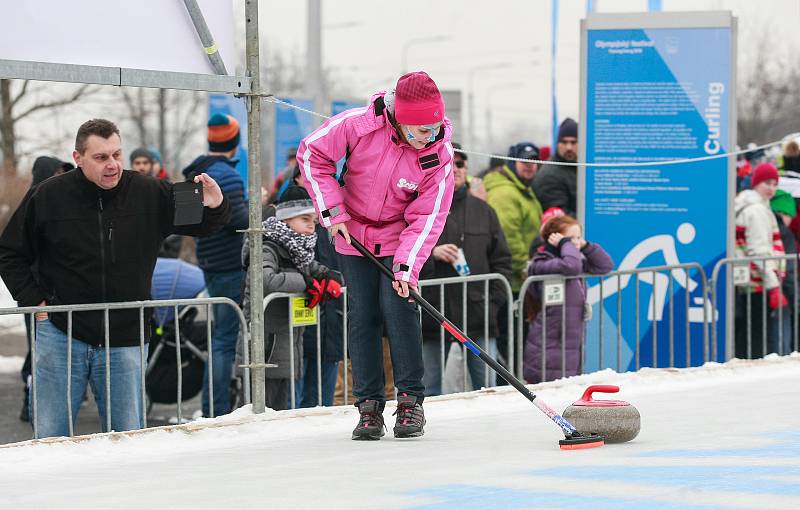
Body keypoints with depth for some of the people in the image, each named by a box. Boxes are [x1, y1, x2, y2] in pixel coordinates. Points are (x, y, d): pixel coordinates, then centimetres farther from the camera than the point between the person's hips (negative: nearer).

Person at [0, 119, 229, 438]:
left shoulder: (149, 194, -1)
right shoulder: (48, 196, -4)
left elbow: (202, 226, 9)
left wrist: (214, 206, -14)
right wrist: (33, 300, -1)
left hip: (125, 339, 1)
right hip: (60, 335, -1)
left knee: (128, 436, 6)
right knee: (51, 436, 3)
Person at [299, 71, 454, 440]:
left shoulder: (439, 154, -22)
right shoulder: (358, 125, -26)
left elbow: (428, 217, -18)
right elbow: (312, 153, -11)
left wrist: (406, 268, -27)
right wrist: (331, 209, -13)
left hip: (400, 236, -1)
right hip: (353, 232, 1)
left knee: (398, 308, -13)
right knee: (362, 316, -1)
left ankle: (411, 400, -3)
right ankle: (369, 405, 6)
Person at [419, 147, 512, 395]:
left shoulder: (483, 210, 13)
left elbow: (502, 260, 14)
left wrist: (493, 299, 3)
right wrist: (430, 253, -17)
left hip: (478, 316, 2)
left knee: (487, 388, 2)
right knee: (428, 390, 2)